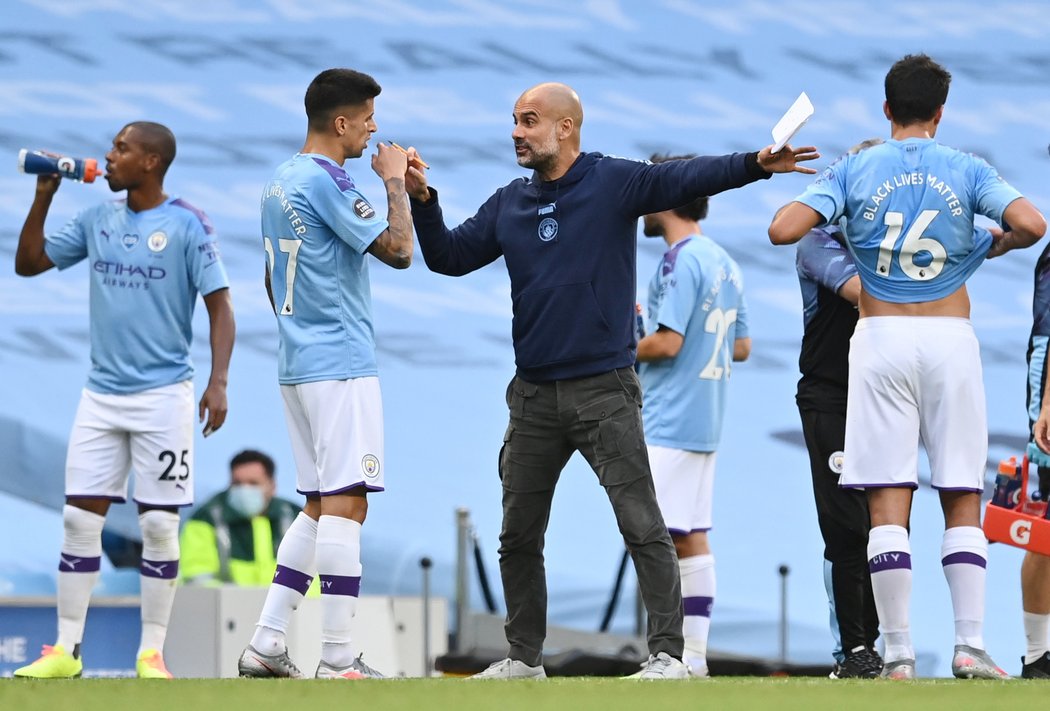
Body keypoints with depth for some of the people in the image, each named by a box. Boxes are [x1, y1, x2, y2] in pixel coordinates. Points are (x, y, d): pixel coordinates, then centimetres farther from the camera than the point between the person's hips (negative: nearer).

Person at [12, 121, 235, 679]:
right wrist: (43, 197, 2)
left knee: (159, 524, -2)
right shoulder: (97, 221, 8)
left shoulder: (187, 225, -6)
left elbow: (219, 306, -7)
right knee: (79, 517, 2)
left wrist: (217, 382, -17)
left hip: (163, 397, -5)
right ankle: (65, 650, 6)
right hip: (101, 396, 5)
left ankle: (151, 653, 6)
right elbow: (28, 263, 14)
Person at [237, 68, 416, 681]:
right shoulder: (327, 180, -13)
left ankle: (266, 643, 10)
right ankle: (338, 658, -14)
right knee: (345, 503, -10)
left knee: (320, 506, 14)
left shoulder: (282, 182, 15)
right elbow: (399, 250, -16)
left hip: (298, 364, 10)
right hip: (341, 362, -10)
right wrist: (395, 181, -4)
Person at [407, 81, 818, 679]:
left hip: (604, 390, -6)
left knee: (642, 525, -10)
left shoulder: (615, 183, -5)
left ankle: (667, 653, -9)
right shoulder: (509, 205, 11)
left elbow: (688, 179, -17)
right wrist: (423, 201, 0)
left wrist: (756, 165, -32)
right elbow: (450, 257, 15)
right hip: (534, 396, 6)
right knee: (519, 535, 11)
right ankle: (524, 656, 23)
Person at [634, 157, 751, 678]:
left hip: (669, 419, -9)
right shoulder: (724, 263, 14)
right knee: (691, 538, 11)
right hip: (705, 420, 9)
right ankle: (695, 654, 11)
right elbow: (741, 347, 18)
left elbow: (667, 342, -20)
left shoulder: (680, 261, -14)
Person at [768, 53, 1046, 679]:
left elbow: (783, 229, -7)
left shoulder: (854, 170, 2)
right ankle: (971, 645, -5)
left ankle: (899, 654, -7)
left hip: (882, 339, 0)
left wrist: (812, 205, 15)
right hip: (951, 341, 0)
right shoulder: (968, 171, 2)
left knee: (888, 503, -1)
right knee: (963, 501, 5)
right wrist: (994, 245, 9)